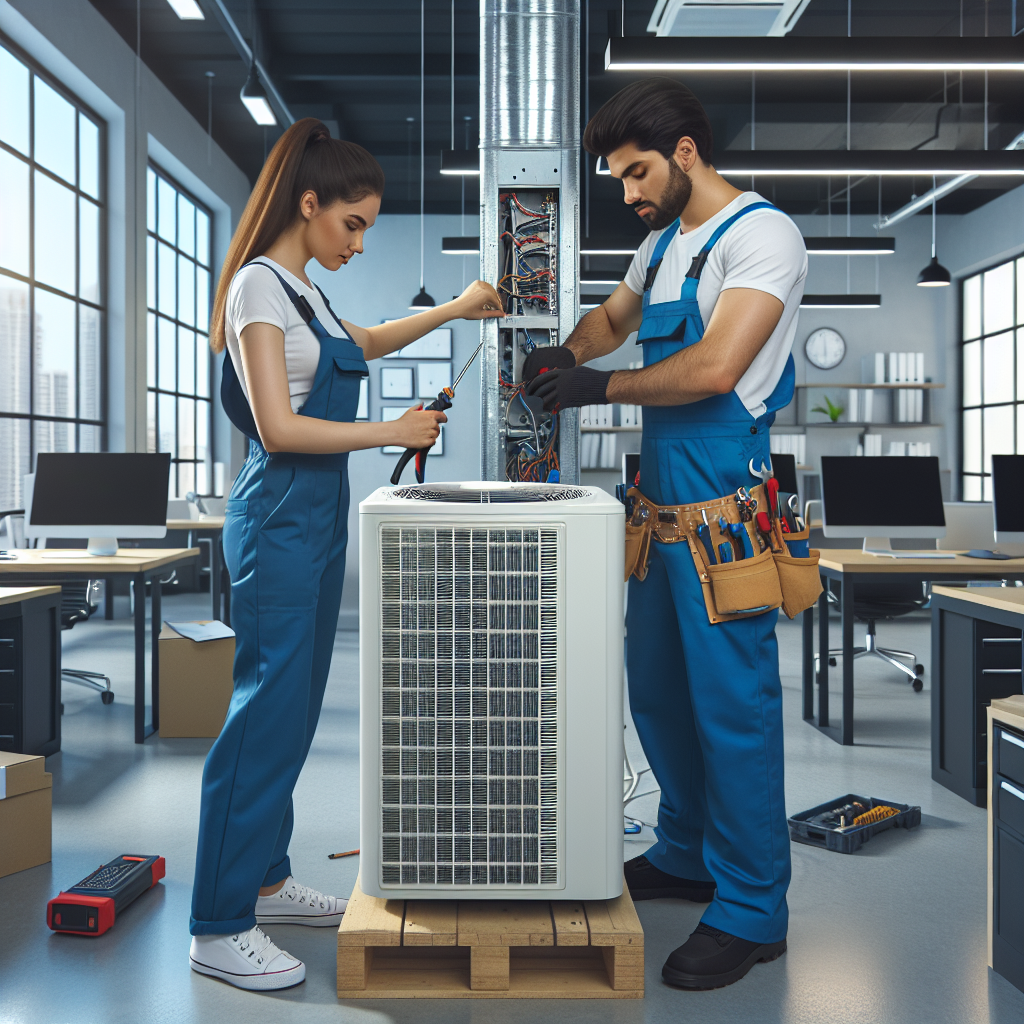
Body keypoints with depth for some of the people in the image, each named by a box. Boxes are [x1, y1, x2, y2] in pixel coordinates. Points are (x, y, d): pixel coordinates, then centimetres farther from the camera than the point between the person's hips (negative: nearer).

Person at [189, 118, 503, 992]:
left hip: (318, 516, 10)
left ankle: (265, 880, 24)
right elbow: (278, 427, -18)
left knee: (295, 709, 12)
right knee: (267, 711, -8)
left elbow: (364, 343, 37)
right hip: (280, 517, -10)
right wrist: (393, 432, -15)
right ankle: (218, 929, 0)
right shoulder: (258, 285, -11)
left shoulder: (302, 291, 17)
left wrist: (454, 310, 32)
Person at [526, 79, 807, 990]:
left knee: (731, 699, -4)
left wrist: (601, 389, -11)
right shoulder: (665, 242, 17)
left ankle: (752, 909, 9)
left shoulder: (761, 234, -10)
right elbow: (613, 318, 32)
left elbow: (714, 369, -21)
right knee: (656, 684, 16)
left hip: (722, 494, -9)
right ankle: (687, 856, 33)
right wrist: (562, 355, 10)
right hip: (662, 488, 9)